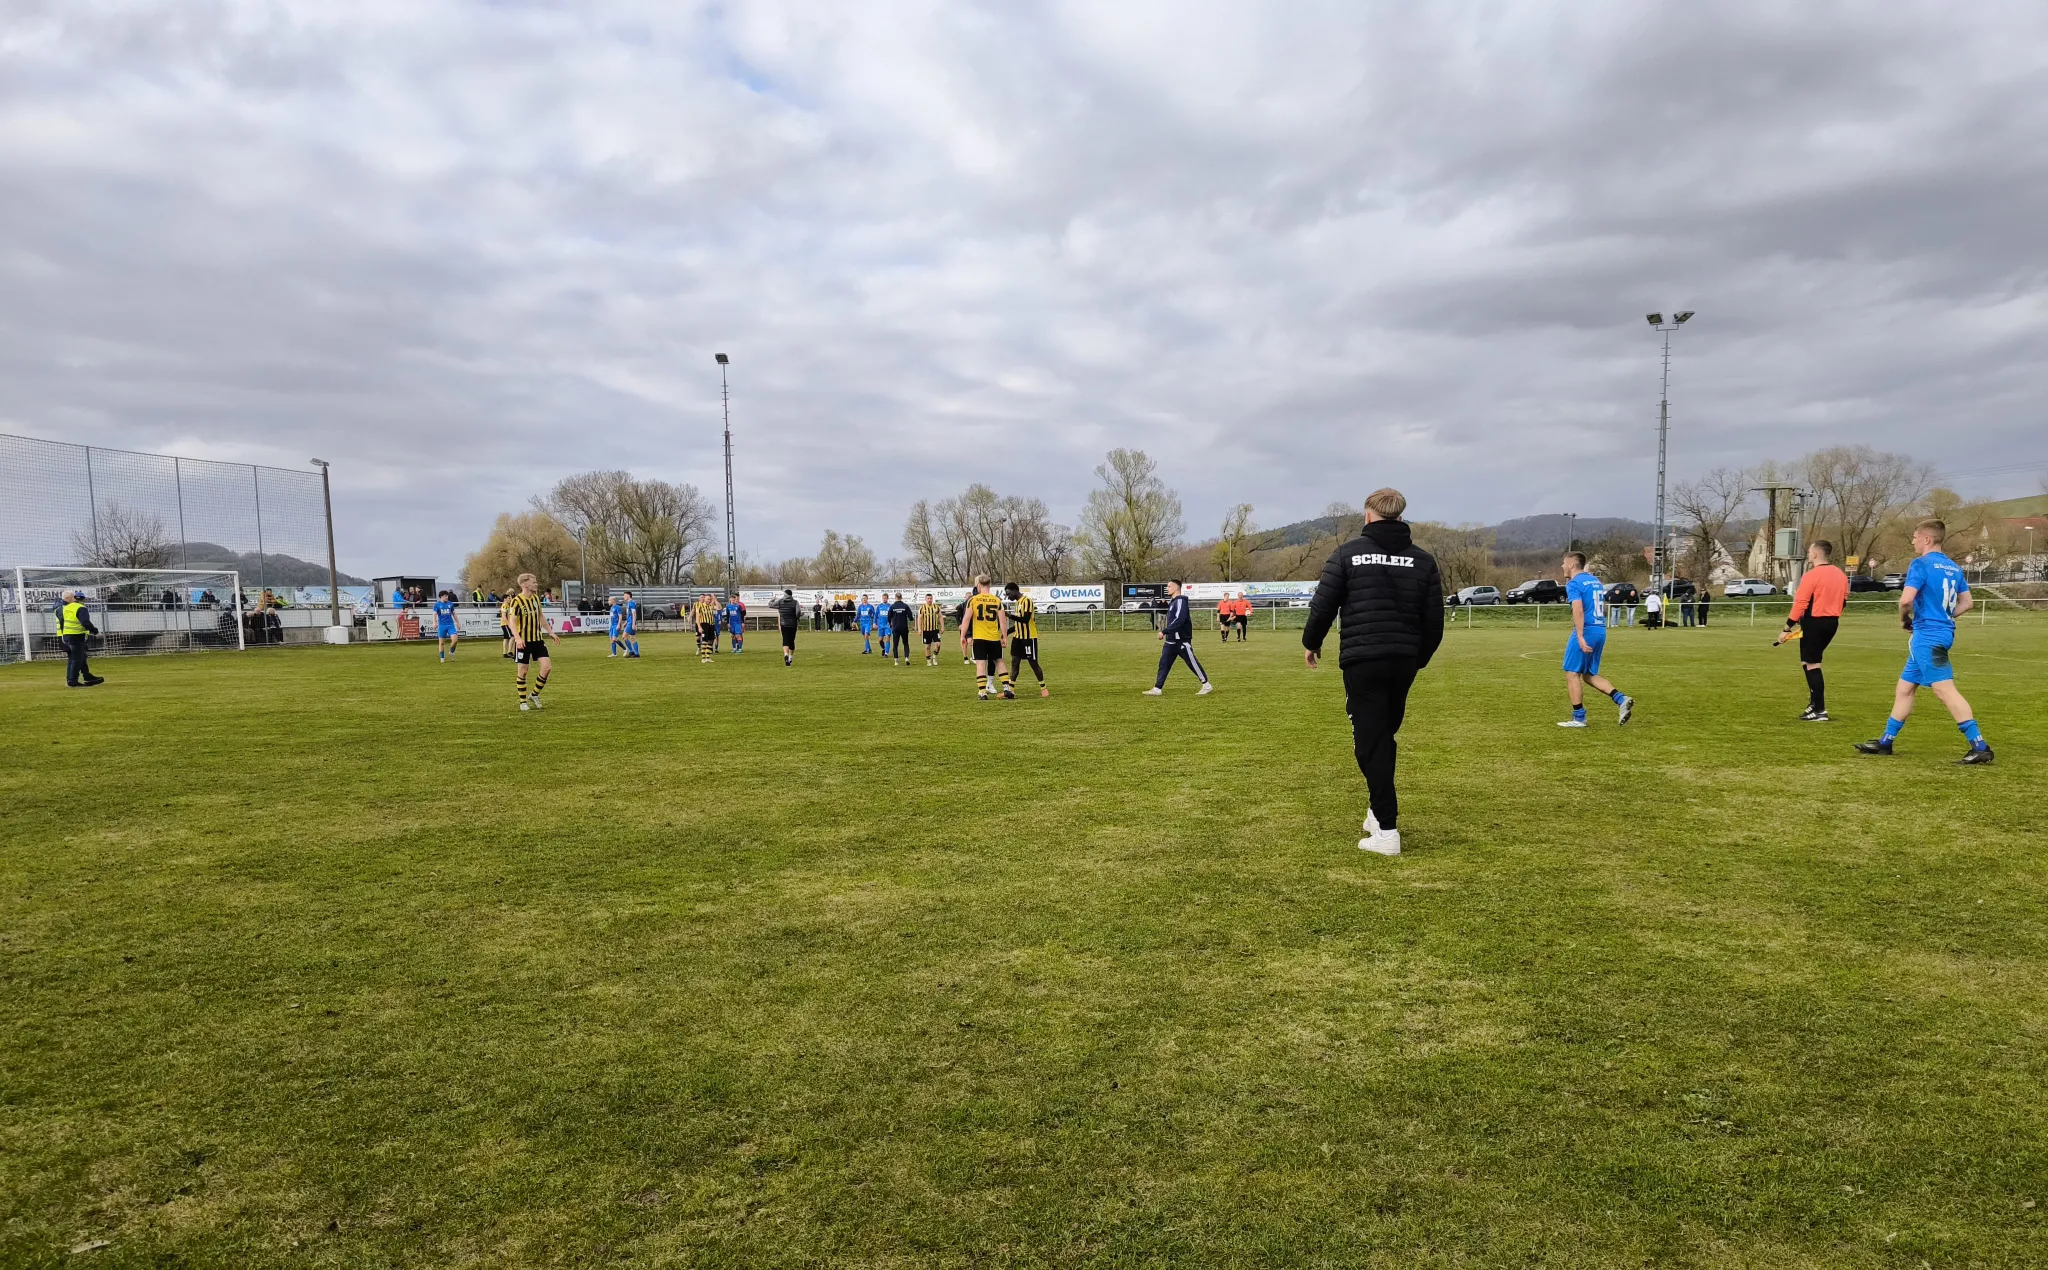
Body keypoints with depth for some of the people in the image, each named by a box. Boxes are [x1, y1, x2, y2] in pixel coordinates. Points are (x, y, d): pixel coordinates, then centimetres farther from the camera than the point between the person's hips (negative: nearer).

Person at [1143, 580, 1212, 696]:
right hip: (1171, 641, 9)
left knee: (1193, 663, 0)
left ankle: (1206, 685, 12)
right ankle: (1157, 689, 5)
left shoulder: (1180, 601, -16)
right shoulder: (1172, 601, 14)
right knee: (1163, 664, 4)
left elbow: (1179, 620, -27)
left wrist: (1164, 631, -24)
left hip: (1182, 641, -9)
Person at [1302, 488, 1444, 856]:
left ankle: (1387, 830, -5)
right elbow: (1434, 621, 7)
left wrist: (1311, 643, 15)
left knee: (1370, 741, -1)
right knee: (1385, 735, 21)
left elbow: (1323, 605, -3)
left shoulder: (1348, 553, -3)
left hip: (1362, 660, -4)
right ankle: (1380, 810, 25)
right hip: (1403, 662, 4)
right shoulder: (1423, 560, 7)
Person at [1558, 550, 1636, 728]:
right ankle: (1621, 699, -1)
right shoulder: (1595, 580, 18)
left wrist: (1580, 637, -26)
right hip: (1601, 631, 9)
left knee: (1572, 674, 1)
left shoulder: (1574, 584, -9)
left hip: (1586, 631, -9)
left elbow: (1578, 610, -21)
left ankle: (1578, 718, 2)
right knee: (1589, 675, 16)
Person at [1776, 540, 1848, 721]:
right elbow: (1843, 600, 16)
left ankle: (1819, 711, -3)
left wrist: (1787, 628, -14)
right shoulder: (1841, 575, 9)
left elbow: (1801, 604, -18)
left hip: (1814, 622, -8)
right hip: (1832, 622, 8)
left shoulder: (1812, 575, -15)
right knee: (1810, 662, 21)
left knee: (1812, 664, -2)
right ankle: (1815, 702, 21)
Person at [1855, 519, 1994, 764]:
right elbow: (1967, 603, 16)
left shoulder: (1921, 565, -12)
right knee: (1905, 686, 14)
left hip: (1927, 635, -10)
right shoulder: (1953, 568, 13)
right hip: (1942, 632, 10)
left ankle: (1980, 747, -12)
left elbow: (1906, 599, -22)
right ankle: (1886, 741, 21)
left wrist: (1904, 618, -3)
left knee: (1945, 689, -11)